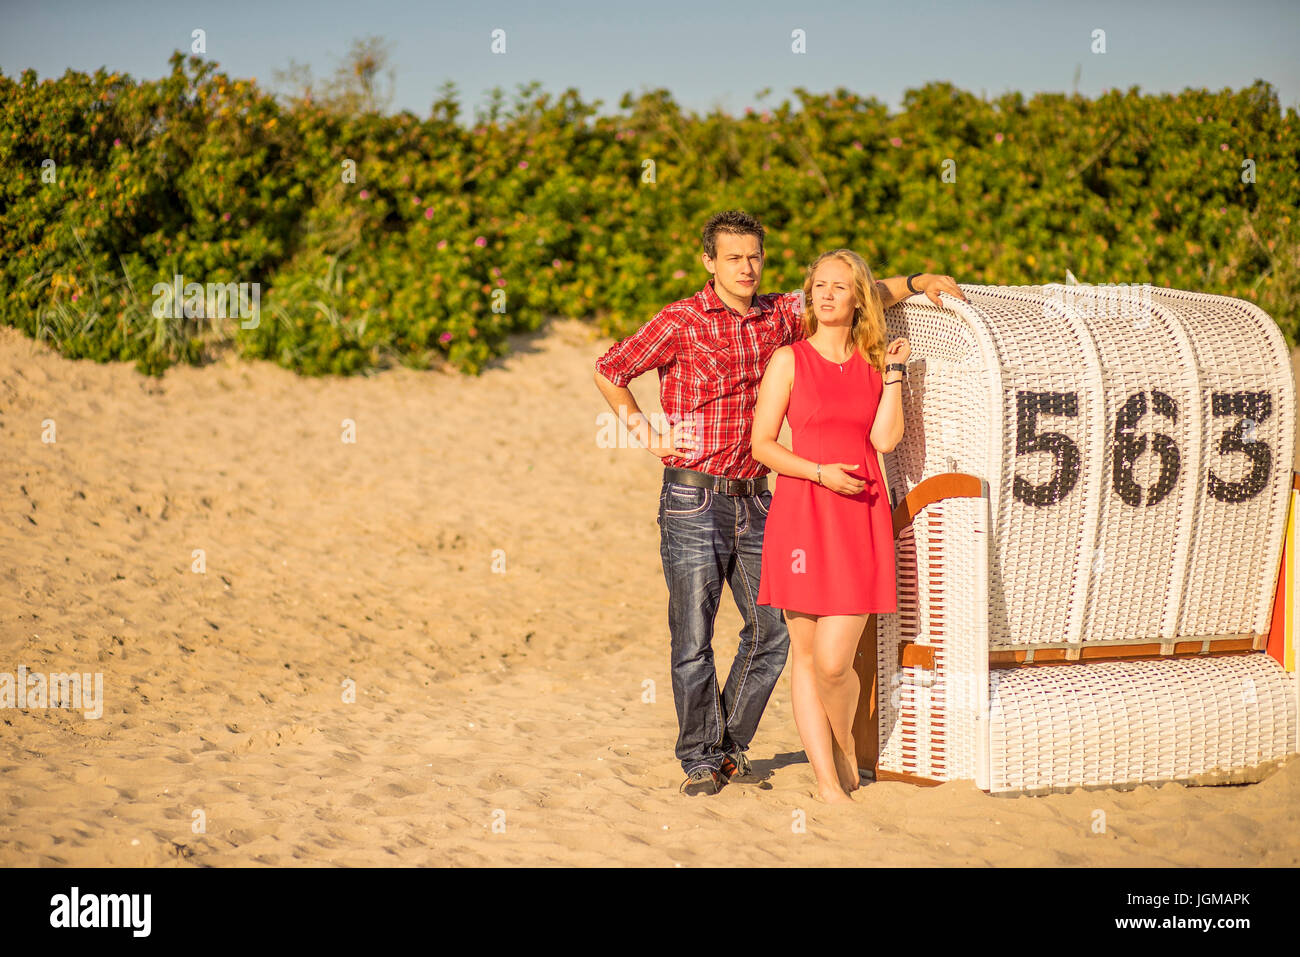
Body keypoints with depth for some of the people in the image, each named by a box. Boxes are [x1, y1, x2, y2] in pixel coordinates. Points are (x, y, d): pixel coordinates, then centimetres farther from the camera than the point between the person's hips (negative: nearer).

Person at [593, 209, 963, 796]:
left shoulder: (781, 316, 7)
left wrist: (916, 282, 6)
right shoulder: (681, 322, -6)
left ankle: (730, 745, 23)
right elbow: (608, 372, 1)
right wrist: (646, 435, -3)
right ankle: (700, 759, 13)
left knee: (771, 631, 6)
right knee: (693, 640, -2)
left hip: (754, 500, 5)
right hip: (694, 501, -5)